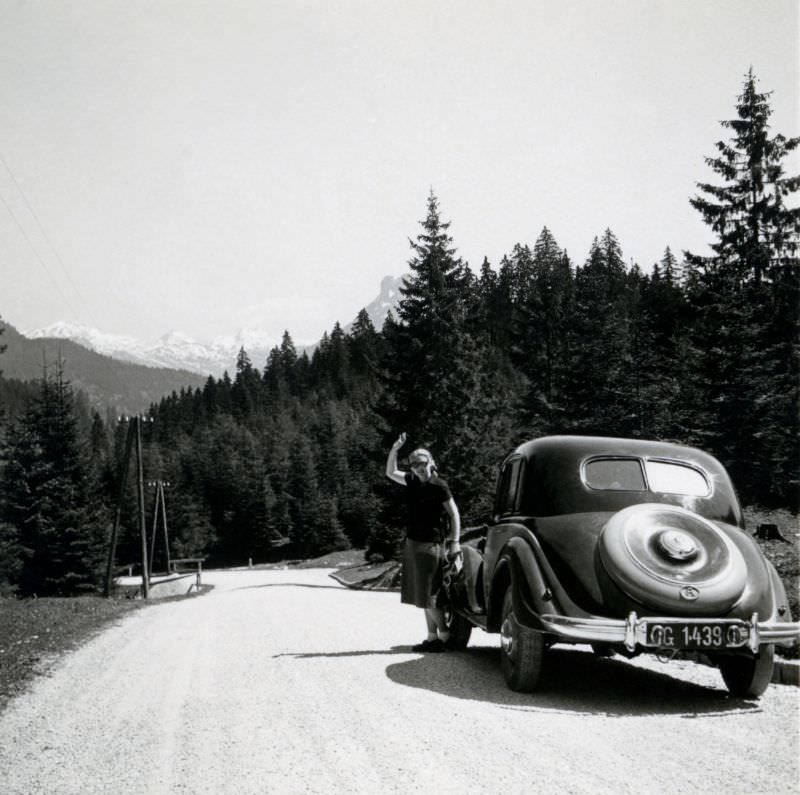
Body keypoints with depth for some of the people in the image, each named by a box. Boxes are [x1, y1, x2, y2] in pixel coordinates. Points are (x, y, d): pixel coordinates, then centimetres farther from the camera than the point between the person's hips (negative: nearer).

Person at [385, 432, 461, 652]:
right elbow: (390, 472, 15)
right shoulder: (412, 482, 8)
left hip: (429, 544, -7)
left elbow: (454, 514, -8)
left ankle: (445, 637, -1)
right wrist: (395, 449, 1)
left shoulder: (439, 486, -9)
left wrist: (454, 542, -14)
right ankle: (432, 638, 16)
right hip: (412, 542, 7)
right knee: (423, 594, 10)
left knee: (428, 595, -7)